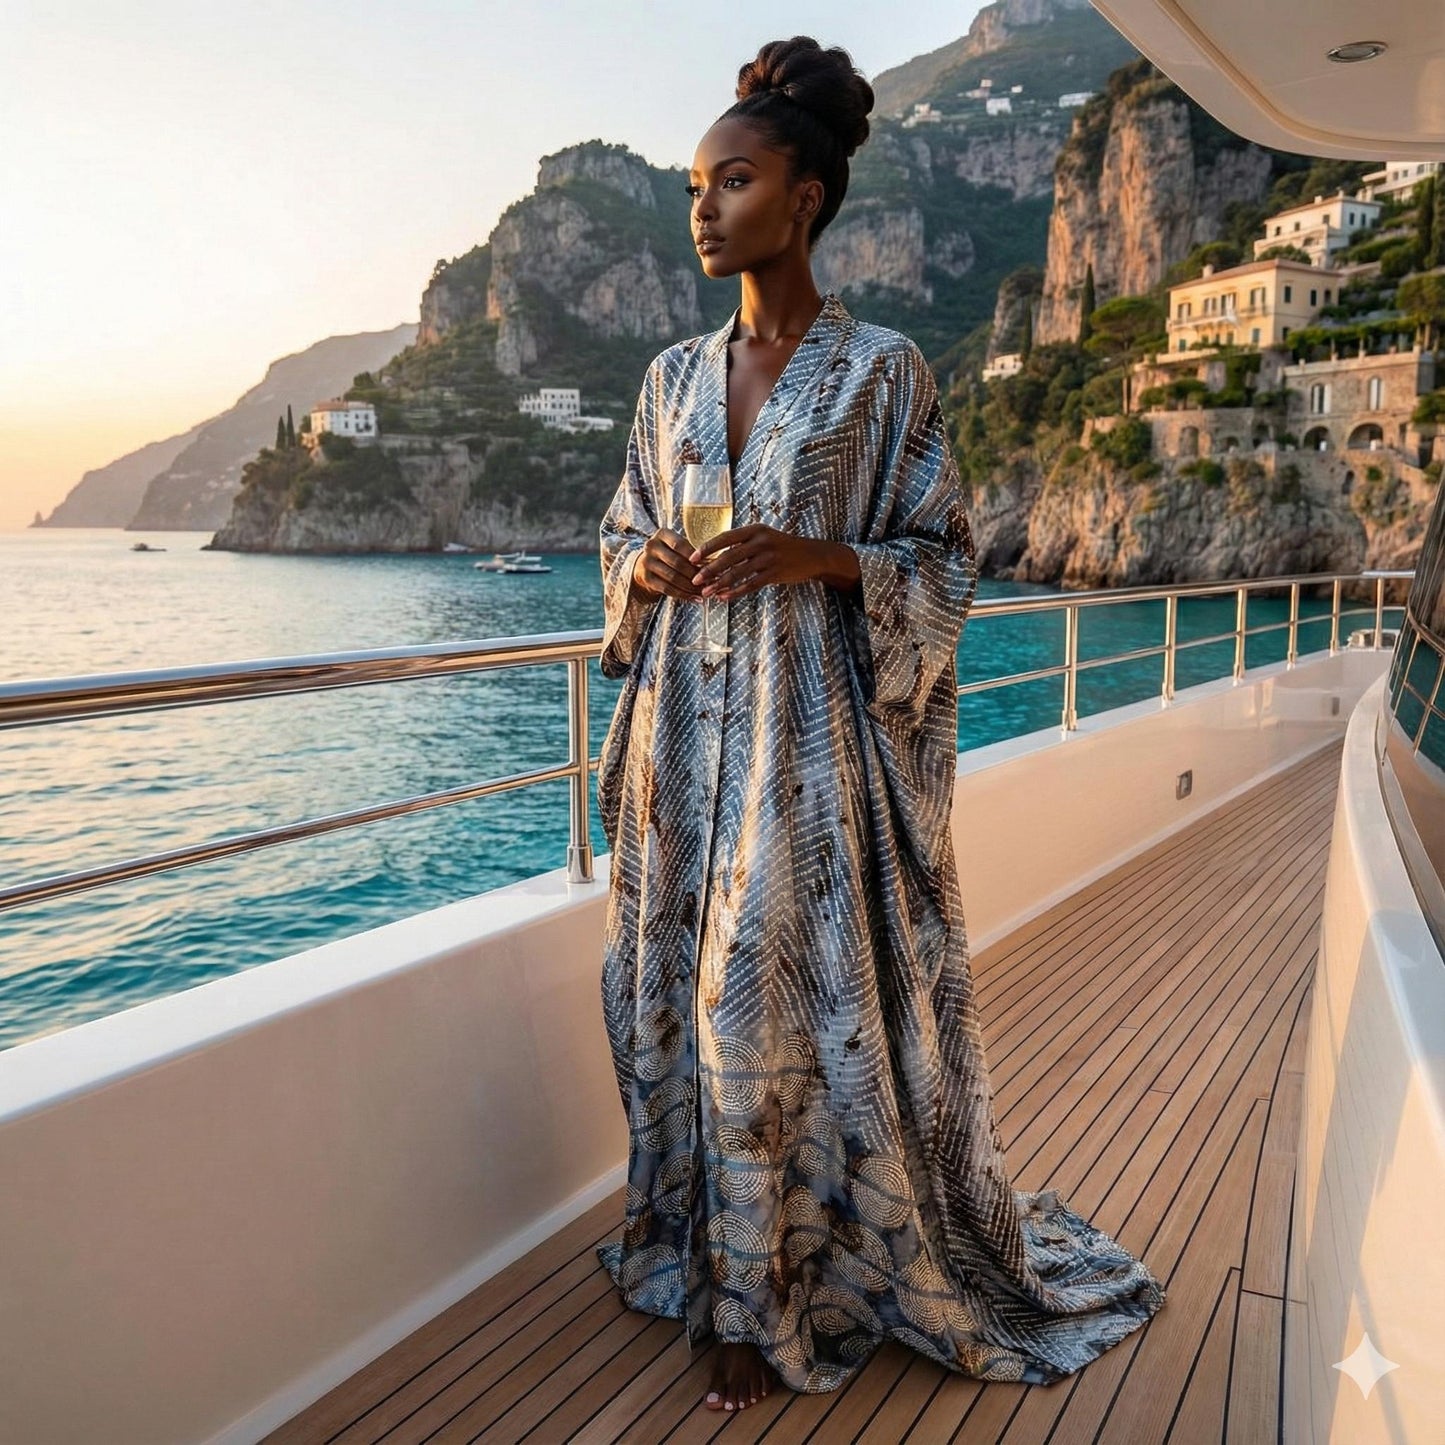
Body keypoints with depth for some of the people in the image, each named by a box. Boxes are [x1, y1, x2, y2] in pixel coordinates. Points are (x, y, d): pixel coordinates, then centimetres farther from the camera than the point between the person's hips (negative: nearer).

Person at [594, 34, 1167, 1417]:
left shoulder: (884, 368, -1)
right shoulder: (675, 375, 12)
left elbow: (942, 561, -1)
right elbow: (624, 535, 18)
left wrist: (821, 558, -18)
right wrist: (644, 568, -5)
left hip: (813, 742, -5)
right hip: (685, 737, 5)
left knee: (816, 1005, -1)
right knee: (694, 1001, 9)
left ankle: (762, 1300, 21)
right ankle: (746, 1286, 29)